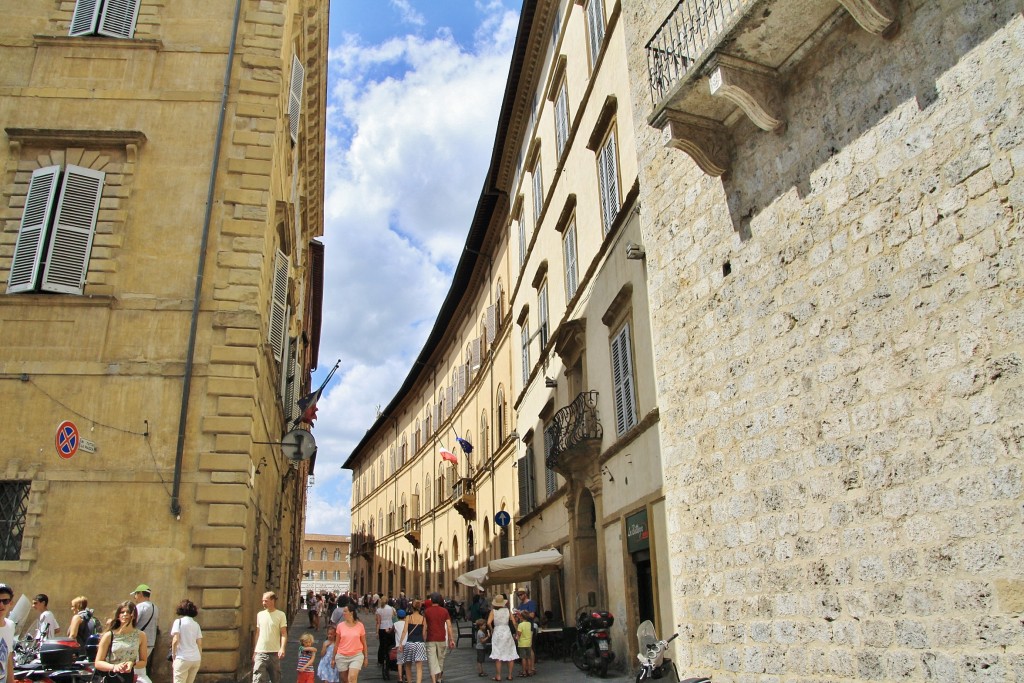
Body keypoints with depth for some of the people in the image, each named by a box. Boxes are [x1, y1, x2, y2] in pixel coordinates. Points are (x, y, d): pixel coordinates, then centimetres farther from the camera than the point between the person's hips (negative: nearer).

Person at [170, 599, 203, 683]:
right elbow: (199, 644, 11)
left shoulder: (179, 621, -1)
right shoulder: (196, 624, 12)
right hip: (196, 659, 5)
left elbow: (175, 641, -10)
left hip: (183, 658, -5)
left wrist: (173, 657, -1)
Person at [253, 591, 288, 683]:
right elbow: (258, 634, 15)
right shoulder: (260, 615, 8)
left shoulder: (280, 615, -4)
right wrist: (254, 652, 14)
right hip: (260, 653, 2)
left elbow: (284, 633, -8)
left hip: (274, 653, -2)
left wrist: (282, 648, -23)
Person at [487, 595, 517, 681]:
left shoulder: (493, 611, -4)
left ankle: (498, 676, 4)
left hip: (497, 632, -2)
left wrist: (491, 630, 2)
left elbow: (489, 623, -16)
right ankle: (510, 675, 13)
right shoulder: (507, 610, 1)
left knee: (498, 655, 3)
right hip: (507, 631, 2)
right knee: (511, 655, 12)